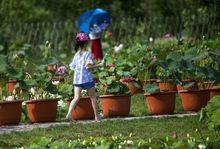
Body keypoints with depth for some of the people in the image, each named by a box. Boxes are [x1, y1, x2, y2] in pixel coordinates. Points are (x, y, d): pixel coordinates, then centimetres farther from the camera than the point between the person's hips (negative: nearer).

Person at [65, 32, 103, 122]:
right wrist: (99, 65, -16)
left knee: (76, 98, -2)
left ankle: (69, 114, -23)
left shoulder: (76, 55, 7)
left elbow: (72, 67, 11)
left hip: (77, 79, 4)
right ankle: (96, 116, 20)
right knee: (93, 97, 13)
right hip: (87, 79, -4)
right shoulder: (87, 54, -10)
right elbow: (88, 66, -21)